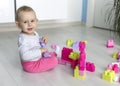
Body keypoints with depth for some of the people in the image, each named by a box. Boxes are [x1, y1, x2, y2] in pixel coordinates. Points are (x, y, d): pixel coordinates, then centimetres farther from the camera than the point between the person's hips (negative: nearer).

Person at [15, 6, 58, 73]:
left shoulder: (34, 33, -2)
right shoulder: (23, 39, -30)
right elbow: (24, 55, -40)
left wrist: (42, 40, -2)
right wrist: (40, 51, -35)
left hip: (37, 58, 9)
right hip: (31, 65, -9)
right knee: (54, 61, -8)